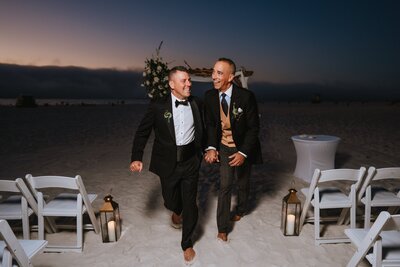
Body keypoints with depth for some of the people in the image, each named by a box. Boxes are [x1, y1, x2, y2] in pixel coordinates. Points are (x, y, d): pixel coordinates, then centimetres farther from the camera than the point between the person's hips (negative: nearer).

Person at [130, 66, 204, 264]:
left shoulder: (197, 104, -1)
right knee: (170, 201, 15)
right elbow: (142, 133, -5)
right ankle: (177, 211, 55)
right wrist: (136, 158, -16)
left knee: (190, 204, 6)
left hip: (191, 161, 1)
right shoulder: (158, 106, -9)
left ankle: (187, 243, 29)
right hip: (168, 163, -1)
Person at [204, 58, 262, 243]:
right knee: (225, 185, -1)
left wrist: (243, 153, -21)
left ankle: (240, 210, 48)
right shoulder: (210, 96, -13)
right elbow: (210, 124, -2)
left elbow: (253, 127, -17)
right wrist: (211, 147, -15)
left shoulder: (246, 96, -24)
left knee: (242, 182, 18)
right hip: (223, 146, 2)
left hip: (242, 147, -1)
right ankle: (222, 227, 12)